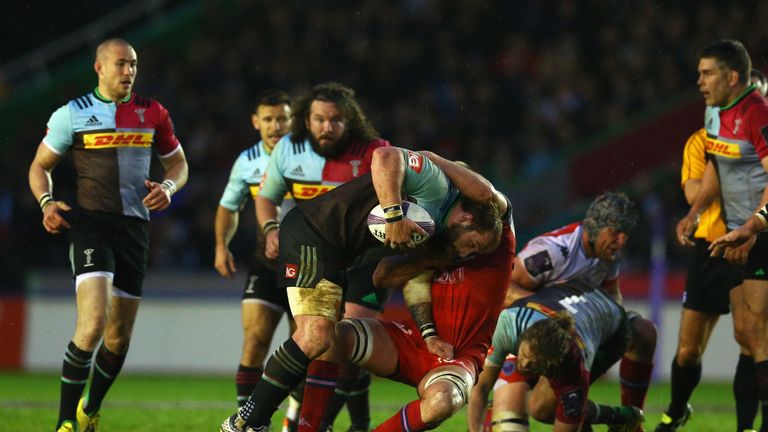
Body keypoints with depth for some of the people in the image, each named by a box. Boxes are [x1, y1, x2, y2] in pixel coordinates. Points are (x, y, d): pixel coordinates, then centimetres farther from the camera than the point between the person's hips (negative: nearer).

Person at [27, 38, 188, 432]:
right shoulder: (72, 114, 1)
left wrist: (168, 187, -2)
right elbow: (40, 166, 10)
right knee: (93, 323, -23)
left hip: (135, 227, 4)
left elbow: (178, 163, 21)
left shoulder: (153, 114, 10)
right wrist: (47, 202, -9)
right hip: (91, 223, -4)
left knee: (120, 336, 10)